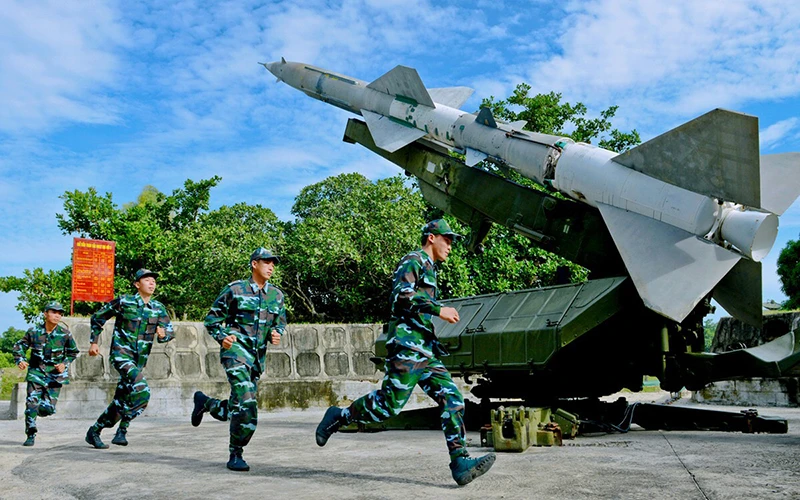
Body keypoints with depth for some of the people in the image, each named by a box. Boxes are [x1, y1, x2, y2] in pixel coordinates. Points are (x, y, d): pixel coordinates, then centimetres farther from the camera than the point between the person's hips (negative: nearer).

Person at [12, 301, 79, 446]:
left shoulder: (65, 333, -6)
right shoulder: (33, 331, -6)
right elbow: (18, 346, 7)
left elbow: (73, 352, 8)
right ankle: (30, 436, 7)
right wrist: (20, 360, -10)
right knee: (31, 404, -8)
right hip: (36, 372, 0)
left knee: (48, 409, -5)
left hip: (55, 375, 0)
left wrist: (65, 364, -7)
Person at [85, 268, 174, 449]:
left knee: (120, 402, 10)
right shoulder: (123, 302, -5)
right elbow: (97, 318, 6)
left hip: (140, 360, 5)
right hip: (121, 354, -5)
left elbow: (170, 330, 4)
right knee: (141, 391, -25)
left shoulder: (159, 308, 6)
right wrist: (93, 342, 4)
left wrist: (163, 334, -19)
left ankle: (94, 432, 29)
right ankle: (122, 430, -10)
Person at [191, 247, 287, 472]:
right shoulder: (235, 289, -1)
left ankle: (204, 402, 40)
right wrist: (222, 337, -14)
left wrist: (276, 334, -2)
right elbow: (212, 318, 4)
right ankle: (236, 455, -6)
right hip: (236, 348, -6)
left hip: (258, 355, 6)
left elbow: (281, 323, 21)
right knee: (246, 402, -21)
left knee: (236, 410, 10)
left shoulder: (276, 295, 11)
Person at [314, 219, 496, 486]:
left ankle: (460, 463, -8)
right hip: (406, 345, -9)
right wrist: (438, 309, -17)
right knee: (390, 405, -12)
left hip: (424, 351, 10)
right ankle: (338, 416, 8)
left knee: (452, 399, -3)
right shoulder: (413, 260, -2)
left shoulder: (428, 269, 27)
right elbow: (400, 295, -17)